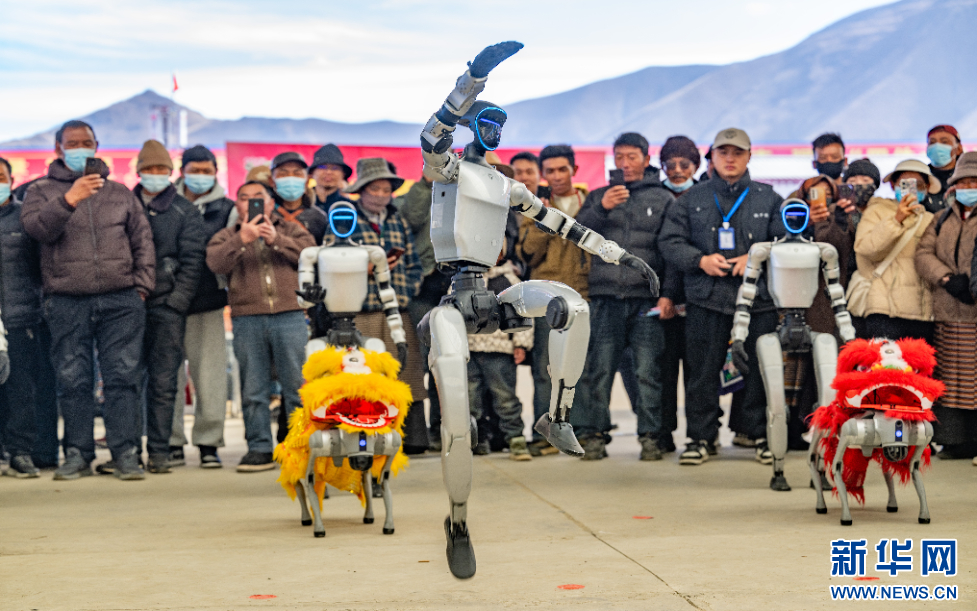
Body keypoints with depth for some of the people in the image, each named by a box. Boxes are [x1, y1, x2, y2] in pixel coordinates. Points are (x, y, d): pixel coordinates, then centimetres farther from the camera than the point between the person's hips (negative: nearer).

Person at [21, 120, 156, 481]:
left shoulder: (120, 192, 19)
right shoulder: (42, 191, 12)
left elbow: (142, 240, 17)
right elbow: (36, 227, -8)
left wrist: (142, 285, 6)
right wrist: (69, 200, -21)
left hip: (121, 300, 1)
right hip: (67, 302, -1)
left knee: (123, 377, -4)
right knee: (73, 380, -1)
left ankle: (126, 453, -2)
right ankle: (78, 454, 7)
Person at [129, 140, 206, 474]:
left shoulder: (185, 211, 7)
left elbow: (192, 260, 3)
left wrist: (176, 301, -7)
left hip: (167, 307, -1)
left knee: (163, 381, -2)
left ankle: (159, 451, 1)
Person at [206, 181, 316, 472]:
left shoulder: (291, 230, 17)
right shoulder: (227, 236, 17)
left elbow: (310, 252, -1)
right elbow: (216, 262, -4)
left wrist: (276, 240, -11)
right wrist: (242, 240, -17)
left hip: (290, 316, -1)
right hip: (247, 319, 1)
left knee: (298, 386, -1)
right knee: (253, 390, 3)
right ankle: (259, 448, 9)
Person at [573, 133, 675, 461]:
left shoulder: (663, 199, 12)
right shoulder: (598, 197, 18)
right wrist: (602, 208, -12)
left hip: (648, 299, -1)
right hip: (606, 297, 1)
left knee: (648, 371, -4)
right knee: (599, 369, -4)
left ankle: (650, 436, 1)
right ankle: (592, 434, 1)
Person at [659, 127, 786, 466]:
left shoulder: (768, 198, 11)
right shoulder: (692, 199, 10)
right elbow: (669, 241, 7)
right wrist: (700, 261, -9)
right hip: (706, 298, 0)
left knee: (757, 369, 3)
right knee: (702, 370, 1)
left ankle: (758, 433, 16)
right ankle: (701, 436, 11)